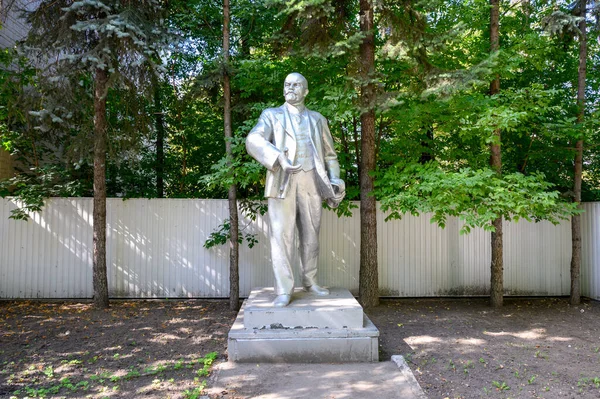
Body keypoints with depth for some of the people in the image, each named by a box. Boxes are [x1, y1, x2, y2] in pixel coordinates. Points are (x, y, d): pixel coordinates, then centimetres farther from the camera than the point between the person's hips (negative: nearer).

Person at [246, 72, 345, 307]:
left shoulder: (317, 119, 21)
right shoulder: (272, 115, 12)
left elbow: (329, 154, 22)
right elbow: (254, 141, -7)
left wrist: (334, 180, 5)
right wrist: (279, 158, -25)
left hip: (311, 181, 3)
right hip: (282, 181, -2)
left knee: (311, 234, 7)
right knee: (281, 234, -8)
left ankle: (310, 282, 21)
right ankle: (283, 290, -5)